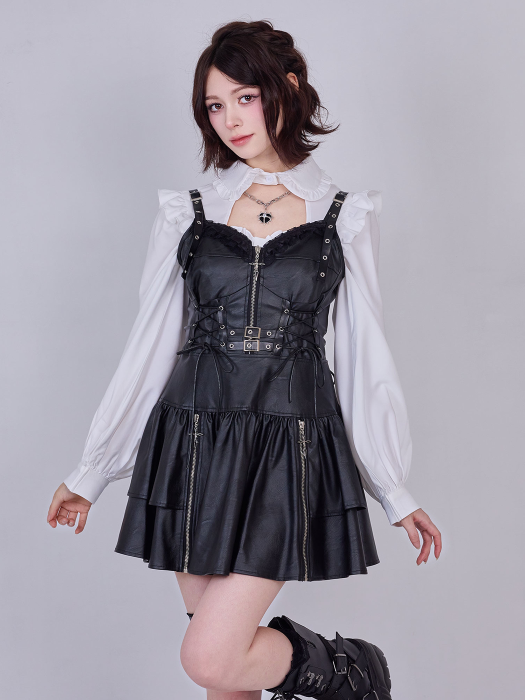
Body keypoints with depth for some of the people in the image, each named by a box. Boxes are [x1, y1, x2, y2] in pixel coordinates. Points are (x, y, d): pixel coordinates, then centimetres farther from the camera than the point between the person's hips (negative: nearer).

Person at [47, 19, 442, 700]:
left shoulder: (345, 217, 3)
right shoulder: (187, 213, 6)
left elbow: (366, 358, 6)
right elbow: (149, 346, 9)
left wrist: (397, 492, 8)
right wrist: (90, 475, 11)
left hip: (292, 454, -2)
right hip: (195, 449, 3)